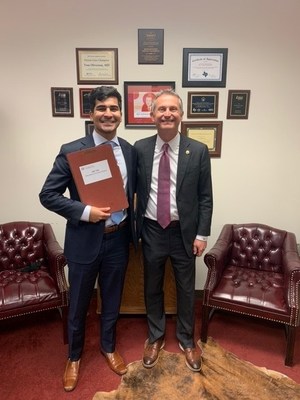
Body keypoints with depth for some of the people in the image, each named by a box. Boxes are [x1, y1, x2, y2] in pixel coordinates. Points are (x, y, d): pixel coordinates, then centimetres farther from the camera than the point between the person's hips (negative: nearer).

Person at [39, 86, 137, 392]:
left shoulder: (130, 151, 1)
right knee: (78, 305, 17)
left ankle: (108, 347, 48)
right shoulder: (72, 151, -13)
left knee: (112, 301, 21)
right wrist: (84, 211, -23)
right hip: (85, 241, -3)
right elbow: (47, 195, -11)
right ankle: (74, 356, 44)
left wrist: (132, 228, 4)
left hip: (118, 240, 4)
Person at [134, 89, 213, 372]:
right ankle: (155, 337, 43)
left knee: (186, 289, 16)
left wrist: (202, 234, -5)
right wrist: (135, 227, -1)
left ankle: (186, 340, 42)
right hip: (151, 231, 1)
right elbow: (134, 190, 3)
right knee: (152, 288, 17)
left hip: (184, 232, 0)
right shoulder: (140, 148, -3)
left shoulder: (198, 151, -7)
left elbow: (205, 197, -3)